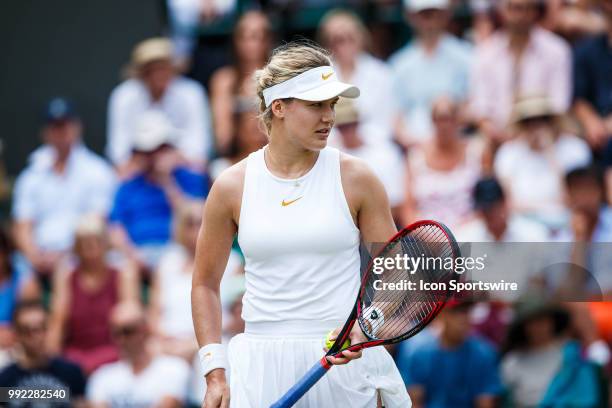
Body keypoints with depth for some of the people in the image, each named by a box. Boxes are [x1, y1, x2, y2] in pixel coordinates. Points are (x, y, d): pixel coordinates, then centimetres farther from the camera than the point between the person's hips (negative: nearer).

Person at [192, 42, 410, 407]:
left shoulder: (356, 179, -1)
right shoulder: (232, 187, 1)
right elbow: (206, 284, 10)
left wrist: (363, 329, -16)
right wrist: (215, 372, 3)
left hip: (344, 363, -1)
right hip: (261, 367, 1)